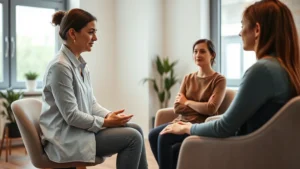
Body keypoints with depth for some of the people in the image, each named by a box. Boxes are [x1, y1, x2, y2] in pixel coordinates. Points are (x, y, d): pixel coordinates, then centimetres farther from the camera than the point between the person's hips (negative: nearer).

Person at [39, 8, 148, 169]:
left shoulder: (80, 64, 9)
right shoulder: (60, 66, -20)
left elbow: (91, 103, 12)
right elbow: (71, 116, -22)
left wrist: (109, 115, -6)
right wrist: (105, 122, -13)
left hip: (82, 127, 9)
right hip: (66, 137, -9)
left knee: (135, 129, 4)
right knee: (133, 137, -14)